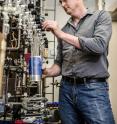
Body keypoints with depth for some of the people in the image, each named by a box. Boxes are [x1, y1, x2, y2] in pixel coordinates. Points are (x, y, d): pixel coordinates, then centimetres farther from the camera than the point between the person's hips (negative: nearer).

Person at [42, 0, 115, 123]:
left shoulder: (101, 16, 4)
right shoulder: (63, 30, 16)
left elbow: (99, 45, -14)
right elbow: (59, 64, 16)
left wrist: (61, 34, -13)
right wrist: (47, 72, -7)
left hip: (93, 88, -4)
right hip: (66, 89, 4)